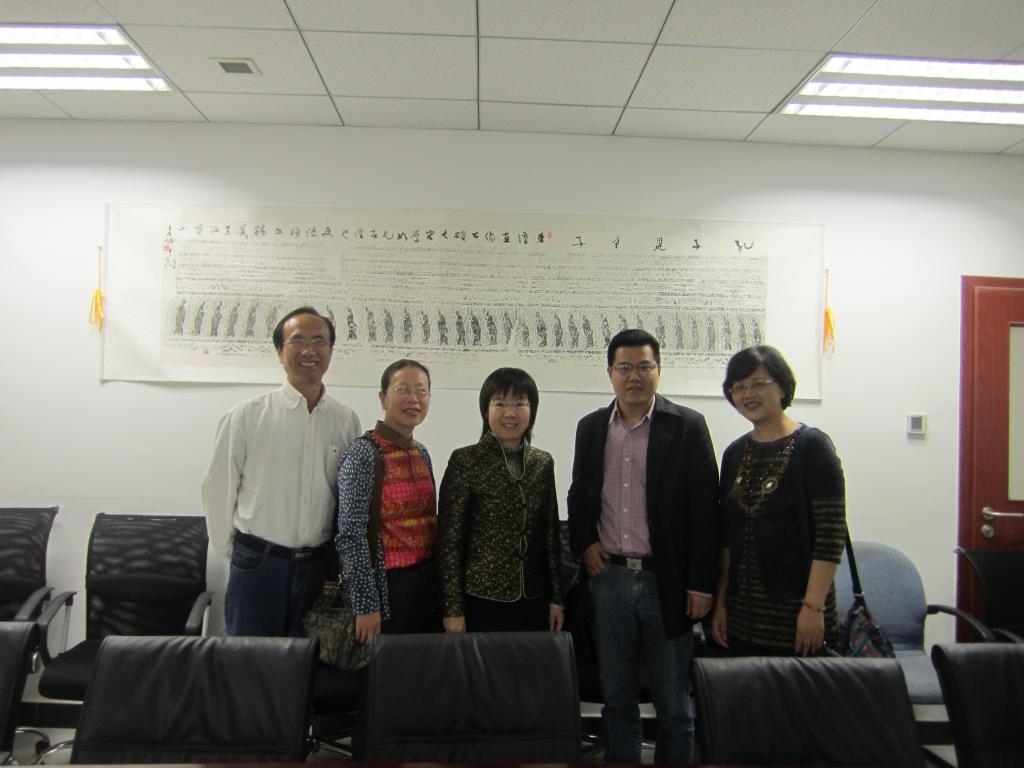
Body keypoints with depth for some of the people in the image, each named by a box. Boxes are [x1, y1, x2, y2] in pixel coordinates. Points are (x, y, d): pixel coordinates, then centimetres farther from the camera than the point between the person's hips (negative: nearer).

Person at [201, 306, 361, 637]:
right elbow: (218, 488, 0)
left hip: (320, 568, 3)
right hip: (257, 565, -2)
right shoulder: (247, 415, -6)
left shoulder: (347, 421, 1)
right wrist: (232, 548, 5)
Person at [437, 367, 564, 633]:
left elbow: (550, 534, 9)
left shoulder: (543, 462, 5)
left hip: (534, 602, 4)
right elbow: (449, 540, -8)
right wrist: (453, 609, -9)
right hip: (481, 601, -4)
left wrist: (556, 598, 8)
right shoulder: (465, 461, -9)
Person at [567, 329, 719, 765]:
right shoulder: (591, 427, 6)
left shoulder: (687, 426, -5)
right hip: (609, 577, 3)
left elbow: (705, 509, -7)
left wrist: (701, 584, -9)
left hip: (666, 580, -3)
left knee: (674, 703, 10)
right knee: (616, 697, 15)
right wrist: (583, 544, 2)